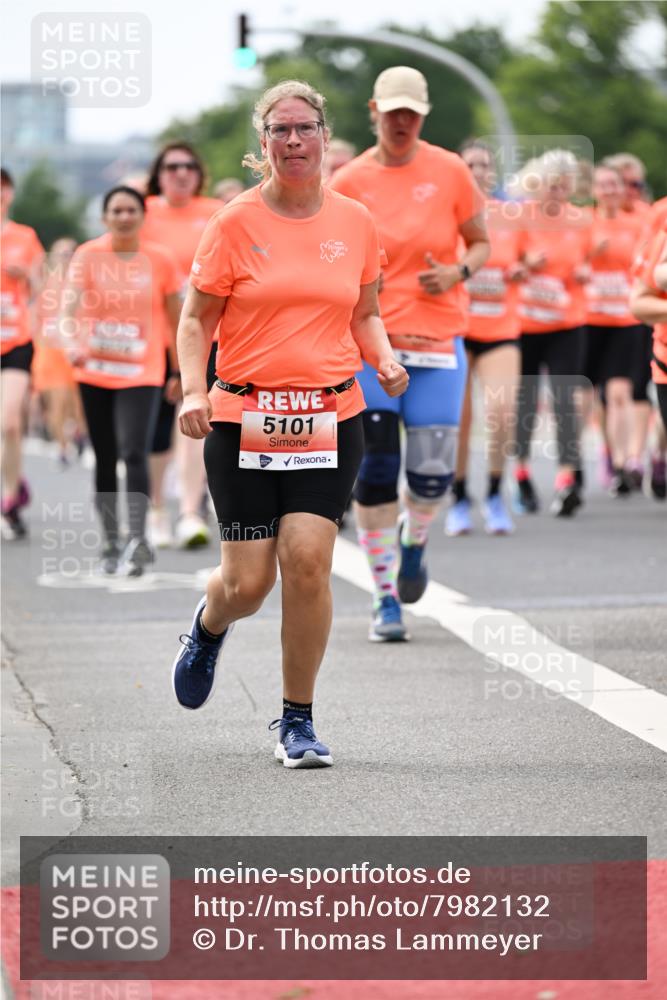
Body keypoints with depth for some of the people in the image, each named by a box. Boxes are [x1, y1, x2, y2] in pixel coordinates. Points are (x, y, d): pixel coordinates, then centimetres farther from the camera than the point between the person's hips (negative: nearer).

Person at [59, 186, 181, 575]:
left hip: (142, 373, -2)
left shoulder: (160, 260, -1)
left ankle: (138, 540, -22)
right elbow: (71, 304, -14)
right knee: (105, 460, 8)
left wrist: (181, 372, 11)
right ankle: (112, 543, 16)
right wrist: (72, 343, -33)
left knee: (134, 453, -18)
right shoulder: (88, 255, -2)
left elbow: (175, 320, 8)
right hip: (95, 372, 2)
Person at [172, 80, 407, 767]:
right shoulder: (236, 223, -2)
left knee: (308, 559, -12)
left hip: (331, 415, 2)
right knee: (248, 581, -2)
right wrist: (192, 391, -14)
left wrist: (384, 361, -1)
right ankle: (207, 630, 38)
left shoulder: (354, 222, 7)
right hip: (243, 418, -2)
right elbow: (196, 320, 2)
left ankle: (297, 722, 4)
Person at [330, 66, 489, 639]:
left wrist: (458, 273, -9)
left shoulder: (451, 172, 3)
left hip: (438, 341, 1)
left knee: (433, 473, -2)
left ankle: (413, 542, 33)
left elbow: (481, 244, 11)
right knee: (374, 473, -5)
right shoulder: (349, 183, 2)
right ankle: (386, 599, 5)